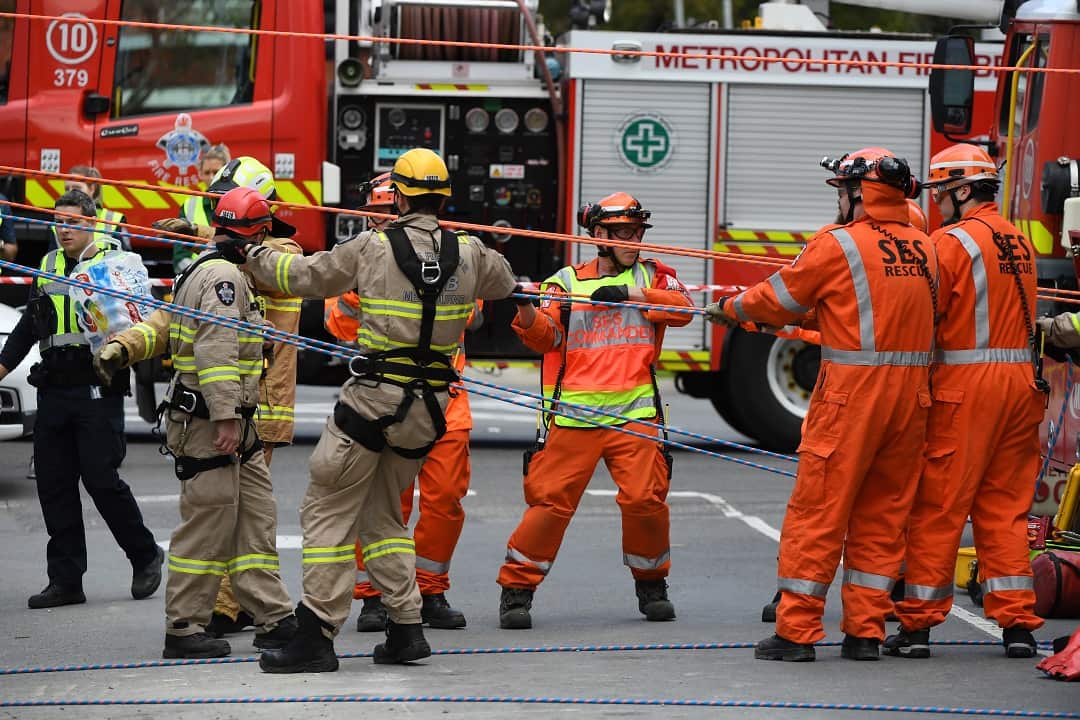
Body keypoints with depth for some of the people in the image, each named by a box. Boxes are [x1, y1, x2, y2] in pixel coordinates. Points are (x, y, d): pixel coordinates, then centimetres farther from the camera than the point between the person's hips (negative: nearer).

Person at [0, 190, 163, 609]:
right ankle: (65, 579, 8)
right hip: (53, 389, 6)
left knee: (100, 477, -9)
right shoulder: (47, 266, 17)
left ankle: (145, 555, 11)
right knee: (54, 484, 3)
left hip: (97, 389, -6)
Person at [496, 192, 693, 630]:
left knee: (645, 499, -7)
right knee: (550, 501, -6)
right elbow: (545, 336, 1)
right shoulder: (567, 281, 11)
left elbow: (682, 308, -2)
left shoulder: (651, 276, 14)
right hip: (574, 416, -1)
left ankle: (651, 583, 16)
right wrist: (527, 313, -20)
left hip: (633, 413, 1)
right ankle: (517, 590, 3)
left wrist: (631, 294, -12)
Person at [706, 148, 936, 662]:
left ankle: (797, 631, 1)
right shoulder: (923, 249, 8)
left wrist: (730, 308, 21)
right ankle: (866, 631, 12)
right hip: (911, 392, 6)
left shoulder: (838, 245, -9)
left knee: (818, 512, 1)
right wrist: (804, 321, 27)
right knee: (882, 514, 12)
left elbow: (779, 299, 1)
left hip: (852, 393, -6)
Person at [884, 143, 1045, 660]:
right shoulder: (1019, 242, 13)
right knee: (1005, 507, 11)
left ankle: (918, 623, 2)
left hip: (965, 385, -7)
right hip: (1021, 382, 7)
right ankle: (1018, 623, 8)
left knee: (938, 506, 0)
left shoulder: (952, 241, -10)